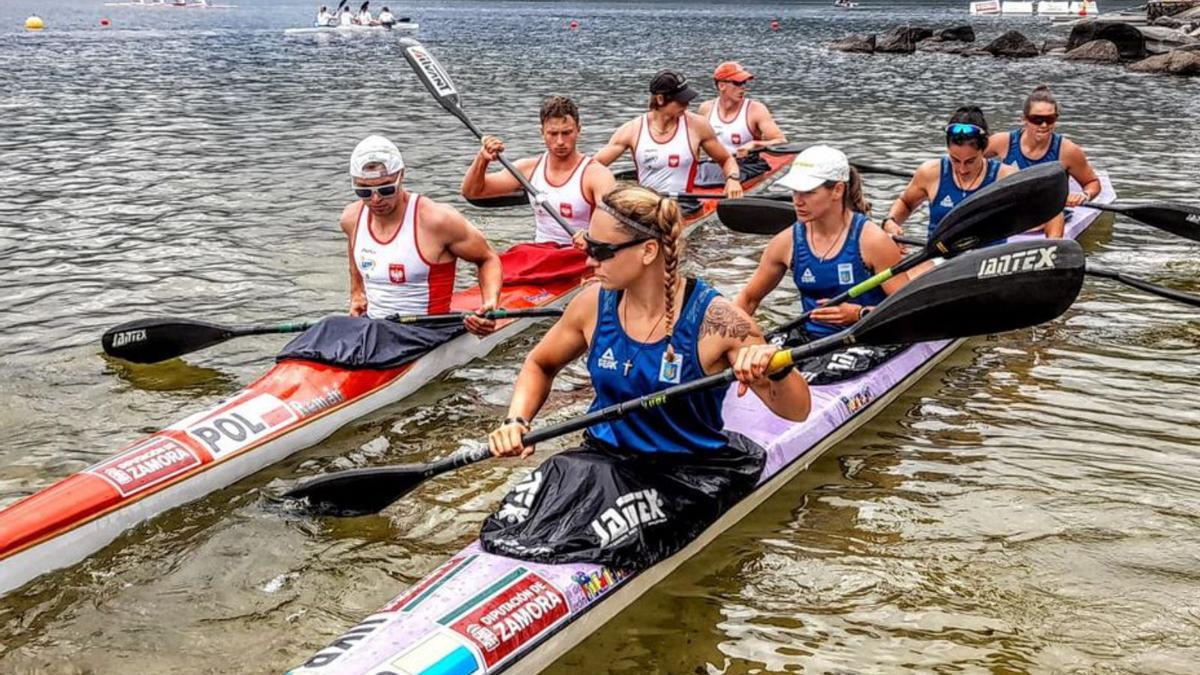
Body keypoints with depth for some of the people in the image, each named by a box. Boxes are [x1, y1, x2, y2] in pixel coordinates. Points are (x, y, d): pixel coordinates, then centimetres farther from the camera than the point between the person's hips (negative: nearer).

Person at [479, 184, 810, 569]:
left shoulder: (712, 319, -17)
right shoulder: (594, 305, -4)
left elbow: (797, 411, -17)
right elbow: (540, 364, 16)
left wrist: (776, 370, -39)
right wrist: (516, 421, -3)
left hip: (685, 472, -4)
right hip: (603, 457, 4)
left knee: (593, 546, -29)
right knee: (504, 532, -17)